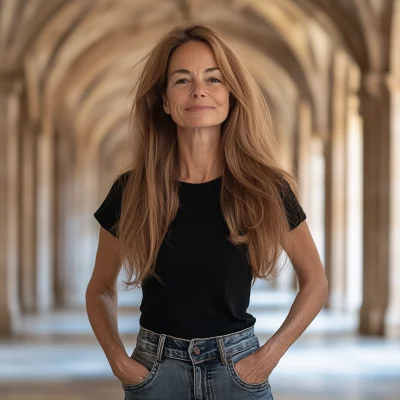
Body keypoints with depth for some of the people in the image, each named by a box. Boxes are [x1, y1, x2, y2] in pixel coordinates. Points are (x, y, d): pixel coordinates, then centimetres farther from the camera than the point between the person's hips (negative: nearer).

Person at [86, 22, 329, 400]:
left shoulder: (266, 189, -7)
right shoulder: (130, 191, -6)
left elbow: (315, 282, 6)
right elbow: (100, 289, 8)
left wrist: (270, 354, -4)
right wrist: (118, 359, -5)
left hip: (237, 366, 0)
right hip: (155, 368, 0)